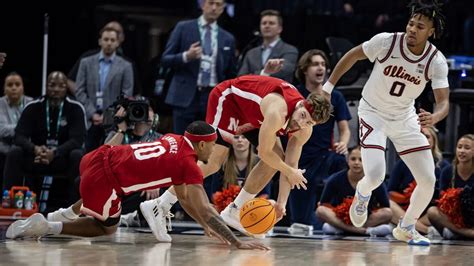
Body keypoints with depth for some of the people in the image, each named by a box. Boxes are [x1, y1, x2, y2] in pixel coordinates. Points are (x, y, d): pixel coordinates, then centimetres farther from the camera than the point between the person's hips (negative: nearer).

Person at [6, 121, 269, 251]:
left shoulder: (173, 140, 18)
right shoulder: (189, 164, -7)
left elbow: (183, 196, 26)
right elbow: (204, 209, -13)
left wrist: (206, 227, 22)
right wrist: (237, 242, -14)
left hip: (96, 158, 9)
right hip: (103, 179, -9)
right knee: (106, 228, 18)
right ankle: (47, 227, 4)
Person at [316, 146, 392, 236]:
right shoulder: (335, 180, -9)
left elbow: (386, 208, -6)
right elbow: (322, 206, -3)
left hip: (367, 219, 0)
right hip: (340, 217, 0)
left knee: (388, 213, -28)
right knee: (320, 210, -29)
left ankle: (338, 227, -30)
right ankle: (366, 230, -37)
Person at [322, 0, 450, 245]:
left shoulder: (436, 62, -19)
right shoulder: (386, 42, -23)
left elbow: (444, 102, -24)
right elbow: (353, 55, -6)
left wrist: (433, 118, -47)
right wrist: (328, 87, -2)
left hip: (405, 118, 3)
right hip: (373, 113, -3)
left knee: (428, 181, -4)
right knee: (375, 176, -21)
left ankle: (406, 228, 24)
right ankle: (362, 194, 19)